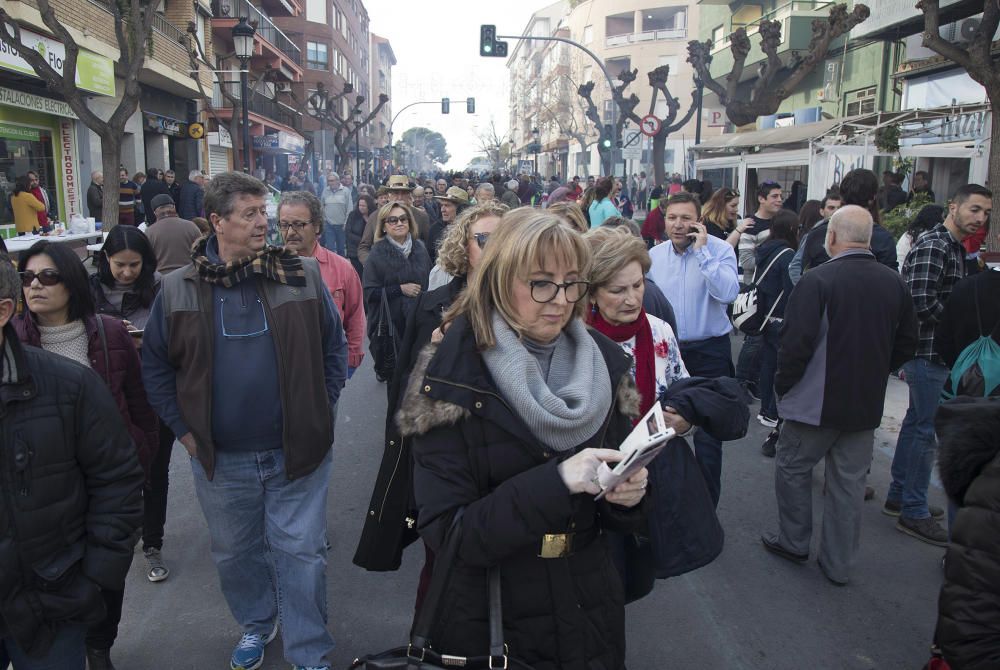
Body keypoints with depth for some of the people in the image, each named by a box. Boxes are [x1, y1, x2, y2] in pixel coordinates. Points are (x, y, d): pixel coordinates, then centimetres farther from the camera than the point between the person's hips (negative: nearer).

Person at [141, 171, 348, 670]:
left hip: (298, 449, -1)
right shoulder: (178, 290, -3)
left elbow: (334, 346, 4)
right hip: (220, 457, 2)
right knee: (235, 553, 20)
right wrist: (183, 428, 2)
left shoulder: (303, 276, -4)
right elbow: (155, 365, 7)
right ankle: (256, 624, 46)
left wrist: (322, 412, -1)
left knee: (301, 552, 7)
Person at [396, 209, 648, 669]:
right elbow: (443, 533, -21)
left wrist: (628, 495, -18)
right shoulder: (450, 379, -17)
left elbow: (619, 523, 5)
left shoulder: (605, 365, -3)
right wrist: (555, 482, -32)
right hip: (485, 627, -3)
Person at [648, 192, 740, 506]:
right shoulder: (654, 255, 3)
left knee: (707, 434, 2)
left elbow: (728, 293, -26)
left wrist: (702, 251, -23)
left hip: (709, 353, -4)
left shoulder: (719, 250, -10)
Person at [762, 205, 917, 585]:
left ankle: (794, 542, 27)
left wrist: (783, 384, -5)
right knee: (849, 483, 13)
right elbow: (906, 344, 11)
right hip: (867, 404, 6)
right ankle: (839, 565, 23)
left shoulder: (818, 281, -18)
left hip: (817, 400, -5)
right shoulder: (894, 284, 1)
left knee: (793, 468, 15)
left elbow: (796, 343, -20)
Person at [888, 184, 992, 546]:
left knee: (915, 423, 17)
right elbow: (922, 303, -25)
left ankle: (899, 496, 29)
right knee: (926, 431, -3)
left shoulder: (954, 248, 15)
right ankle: (914, 513, 7)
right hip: (929, 352, -10)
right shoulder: (932, 246, -17)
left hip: (932, 353, 10)